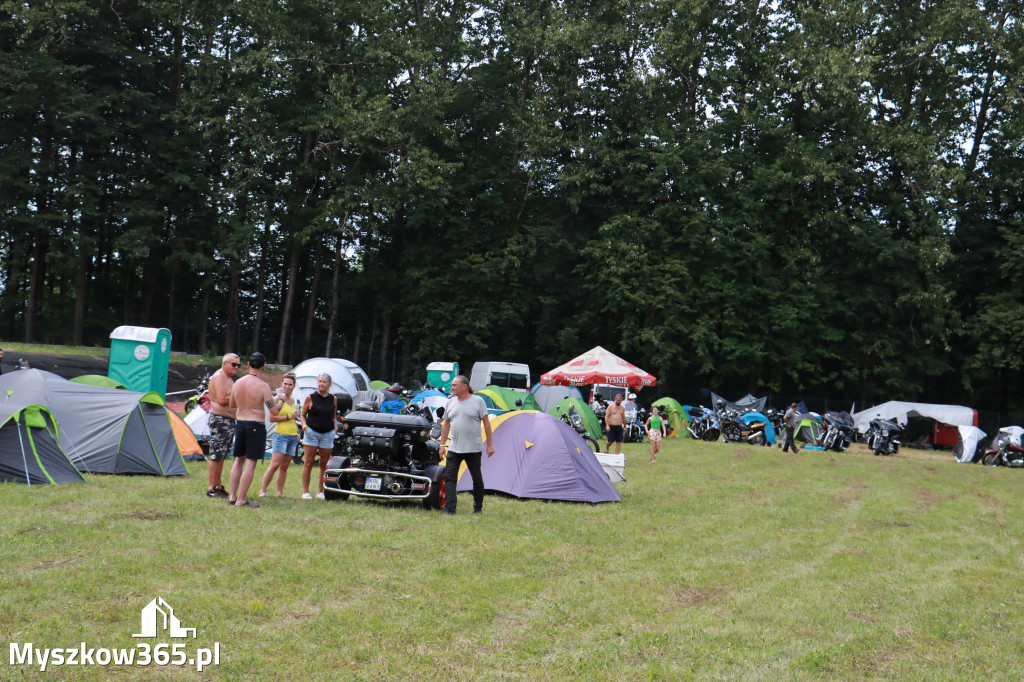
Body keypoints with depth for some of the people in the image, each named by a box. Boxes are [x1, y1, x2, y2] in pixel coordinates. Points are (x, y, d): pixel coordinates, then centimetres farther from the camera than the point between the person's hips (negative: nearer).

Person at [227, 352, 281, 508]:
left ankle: (232, 496, 18)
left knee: (239, 460, 17)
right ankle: (241, 500, -4)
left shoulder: (237, 383, 4)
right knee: (250, 463, -3)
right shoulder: (263, 386, -14)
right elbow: (274, 411, -14)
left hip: (239, 423, 6)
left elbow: (232, 405, 18)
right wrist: (280, 401, 5)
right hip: (256, 425, -6)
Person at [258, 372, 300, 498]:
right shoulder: (278, 398, -5)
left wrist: (297, 431, 17)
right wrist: (289, 416, -16)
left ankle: (280, 492, 12)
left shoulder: (292, 400, 17)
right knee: (275, 464, -14)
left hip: (293, 436, 7)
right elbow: (272, 418, -15)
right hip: (281, 435, -7)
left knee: (285, 466, 7)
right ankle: (262, 490, -8)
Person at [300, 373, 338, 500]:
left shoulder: (333, 399, 9)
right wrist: (304, 425, -11)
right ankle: (305, 491, 3)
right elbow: (303, 415, 6)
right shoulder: (310, 398, 1)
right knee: (308, 462, -3)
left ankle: (320, 491, 15)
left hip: (328, 434, 2)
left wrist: (335, 426, 0)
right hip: (311, 432, -2)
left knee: (324, 464, 5)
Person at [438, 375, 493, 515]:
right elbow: (446, 425, 15)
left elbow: (486, 423, -2)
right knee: (449, 477, -6)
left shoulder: (478, 401, -4)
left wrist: (490, 444, -5)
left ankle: (478, 507, 20)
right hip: (454, 449, 4)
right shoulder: (450, 402, 9)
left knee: (477, 479, 6)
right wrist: (442, 444, 10)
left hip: (473, 449, -3)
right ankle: (449, 508, -6)